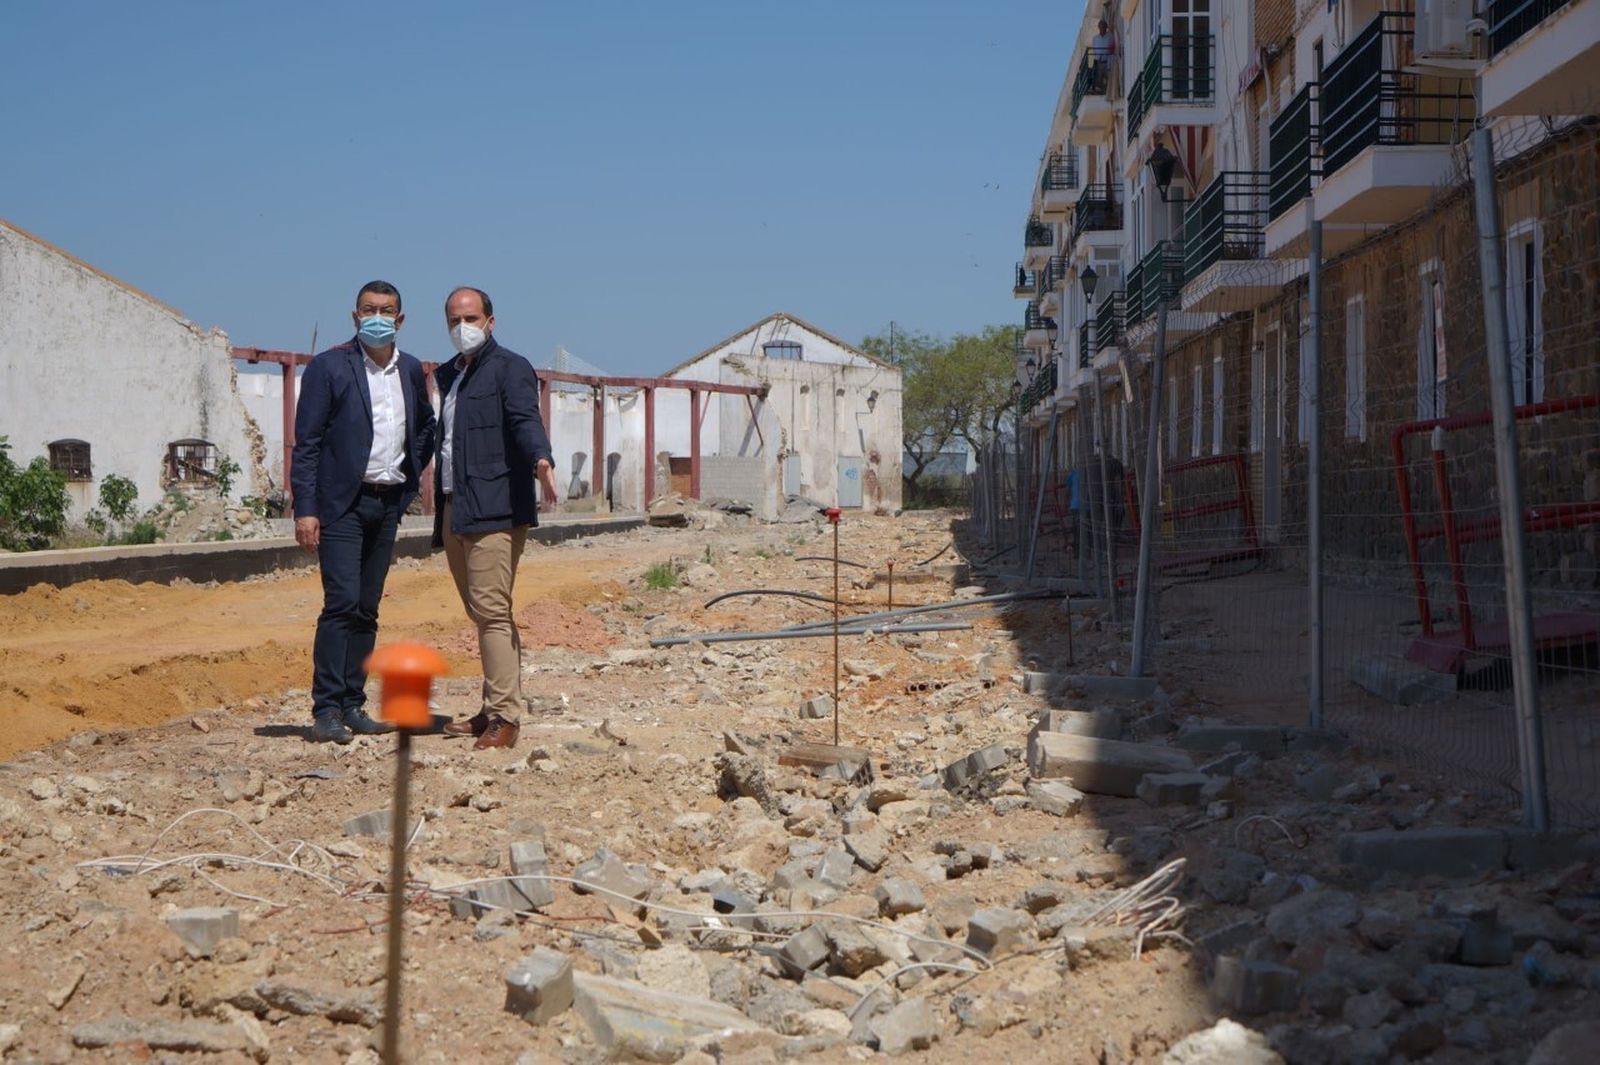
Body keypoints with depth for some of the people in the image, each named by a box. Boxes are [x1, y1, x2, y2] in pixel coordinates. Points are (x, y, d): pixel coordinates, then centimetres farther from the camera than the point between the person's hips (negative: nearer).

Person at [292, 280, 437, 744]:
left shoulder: (411, 370, 11)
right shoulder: (329, 367, -5)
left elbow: (426, 426, 28)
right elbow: (306, 443, -7)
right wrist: (304, 509, -14)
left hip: (389, 502, 5)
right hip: (342, 502, -5)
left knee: (367, 609, 8)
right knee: (342, 602, -12)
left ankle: (352, 705, 13)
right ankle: (326, 711, -9)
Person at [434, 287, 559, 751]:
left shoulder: (510, 368, -3)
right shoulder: (450, 374, 21)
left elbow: (525, 421, -19)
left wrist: (541, 460, -40)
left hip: (493, 509, -8)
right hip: (455, 511, 9)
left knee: (491, 610, -14)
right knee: (483, 614, 13)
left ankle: (505, 717, -13)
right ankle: (494, 709, 20)